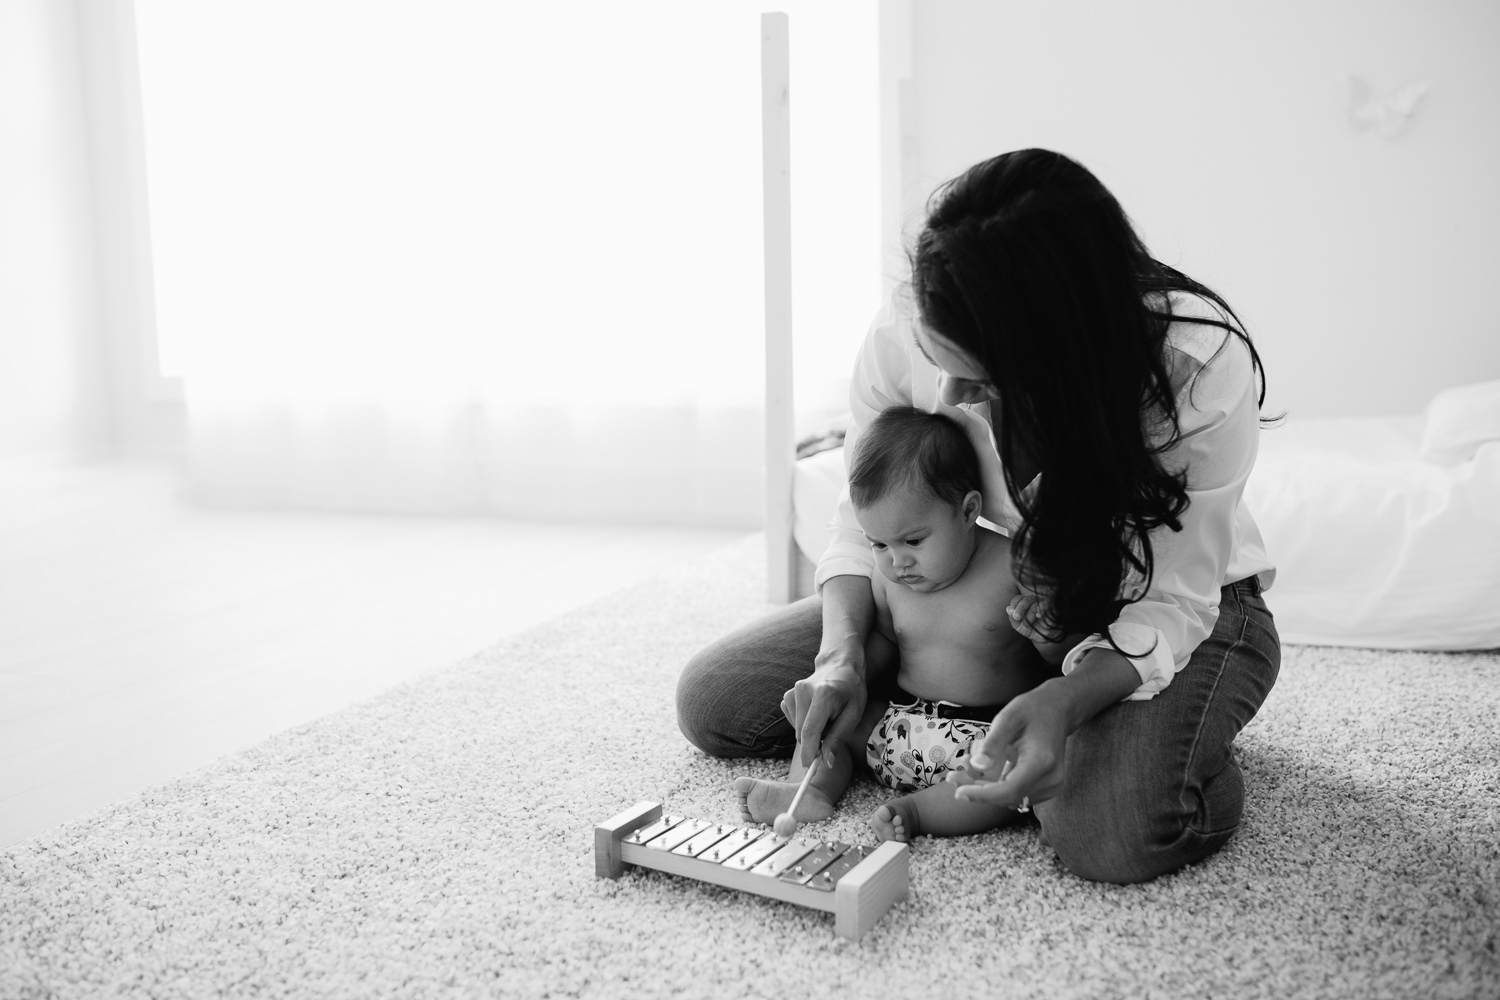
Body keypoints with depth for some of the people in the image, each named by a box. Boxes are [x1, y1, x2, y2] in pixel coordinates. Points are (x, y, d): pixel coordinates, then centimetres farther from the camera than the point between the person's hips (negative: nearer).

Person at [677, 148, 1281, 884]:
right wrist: (841, 655, -24)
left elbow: (1173, 599, -25)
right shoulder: (905, 330, -24)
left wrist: (1064, 699, -44)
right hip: (995, 589, 5)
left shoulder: (1201, 367, -33)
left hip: (1165, 607, -4)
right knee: (710, 700, -3)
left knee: (1118, 830, -38)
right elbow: (865, 514, -7)